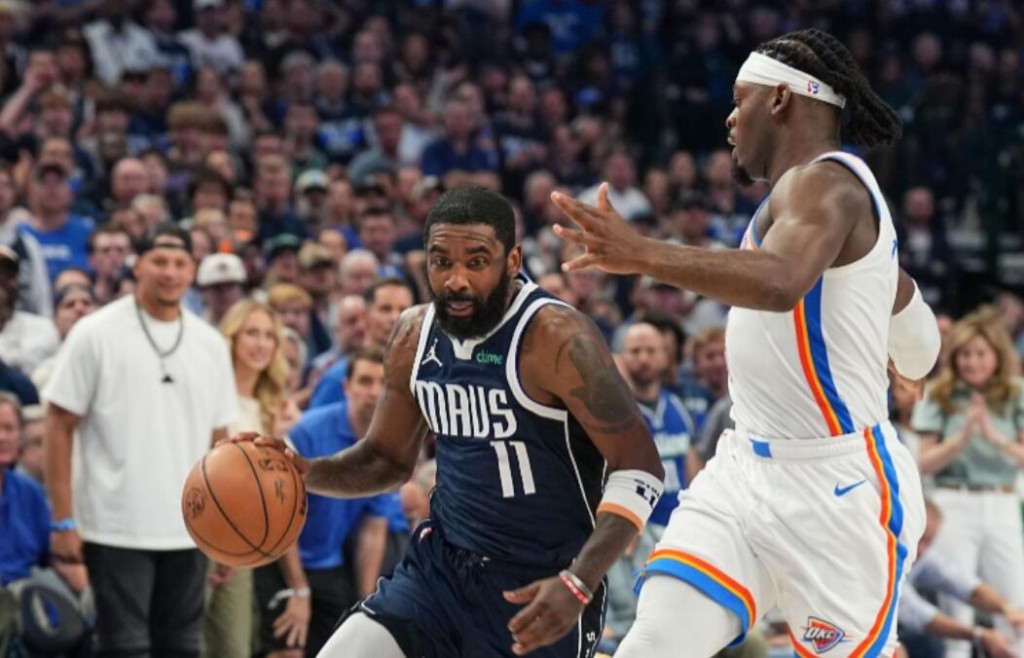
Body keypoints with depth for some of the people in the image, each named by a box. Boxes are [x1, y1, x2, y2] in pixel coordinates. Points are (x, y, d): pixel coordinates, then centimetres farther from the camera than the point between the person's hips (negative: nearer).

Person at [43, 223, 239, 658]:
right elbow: (59, 427, -4)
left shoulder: (210, 344, 10)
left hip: (188, 533, 5)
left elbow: (219, 439, 14)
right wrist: (63, 520, -10)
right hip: (116, 531, -5)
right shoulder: (95, 335, -4)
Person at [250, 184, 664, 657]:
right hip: (441, 566, 6)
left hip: (538, 590, -6)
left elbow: (639, 468, -19)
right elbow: (388, 459, 17)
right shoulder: (414, 335, 2)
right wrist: (304, 472, -4)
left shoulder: (555, 338, -18)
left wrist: (578, 585, -29)